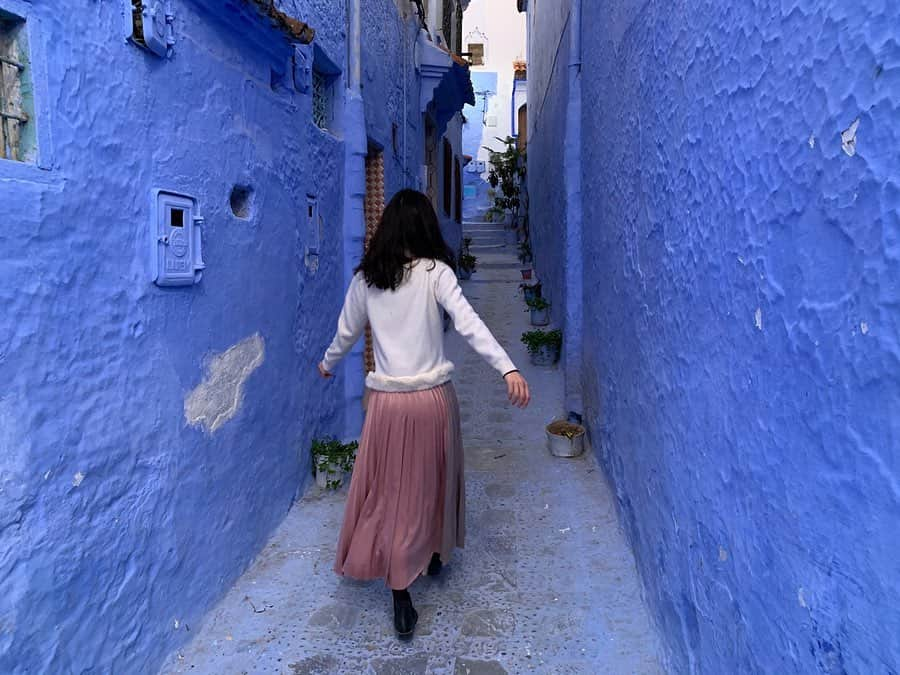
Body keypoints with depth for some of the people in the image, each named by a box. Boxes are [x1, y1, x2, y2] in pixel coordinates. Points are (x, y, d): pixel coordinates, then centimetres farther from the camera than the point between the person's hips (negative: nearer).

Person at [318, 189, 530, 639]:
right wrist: (508, 369, -24)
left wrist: (328, 363, 32)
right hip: (433, 398, -1)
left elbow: (346, 332, 13)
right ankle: (434, 554, 42)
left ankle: (400, 595, 9)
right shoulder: (435, 272, -8)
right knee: (433, 479, 20)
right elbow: (469, 324, -20)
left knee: (390, 489, 9)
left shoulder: (365, 278, 1)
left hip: (387, 402, 1)